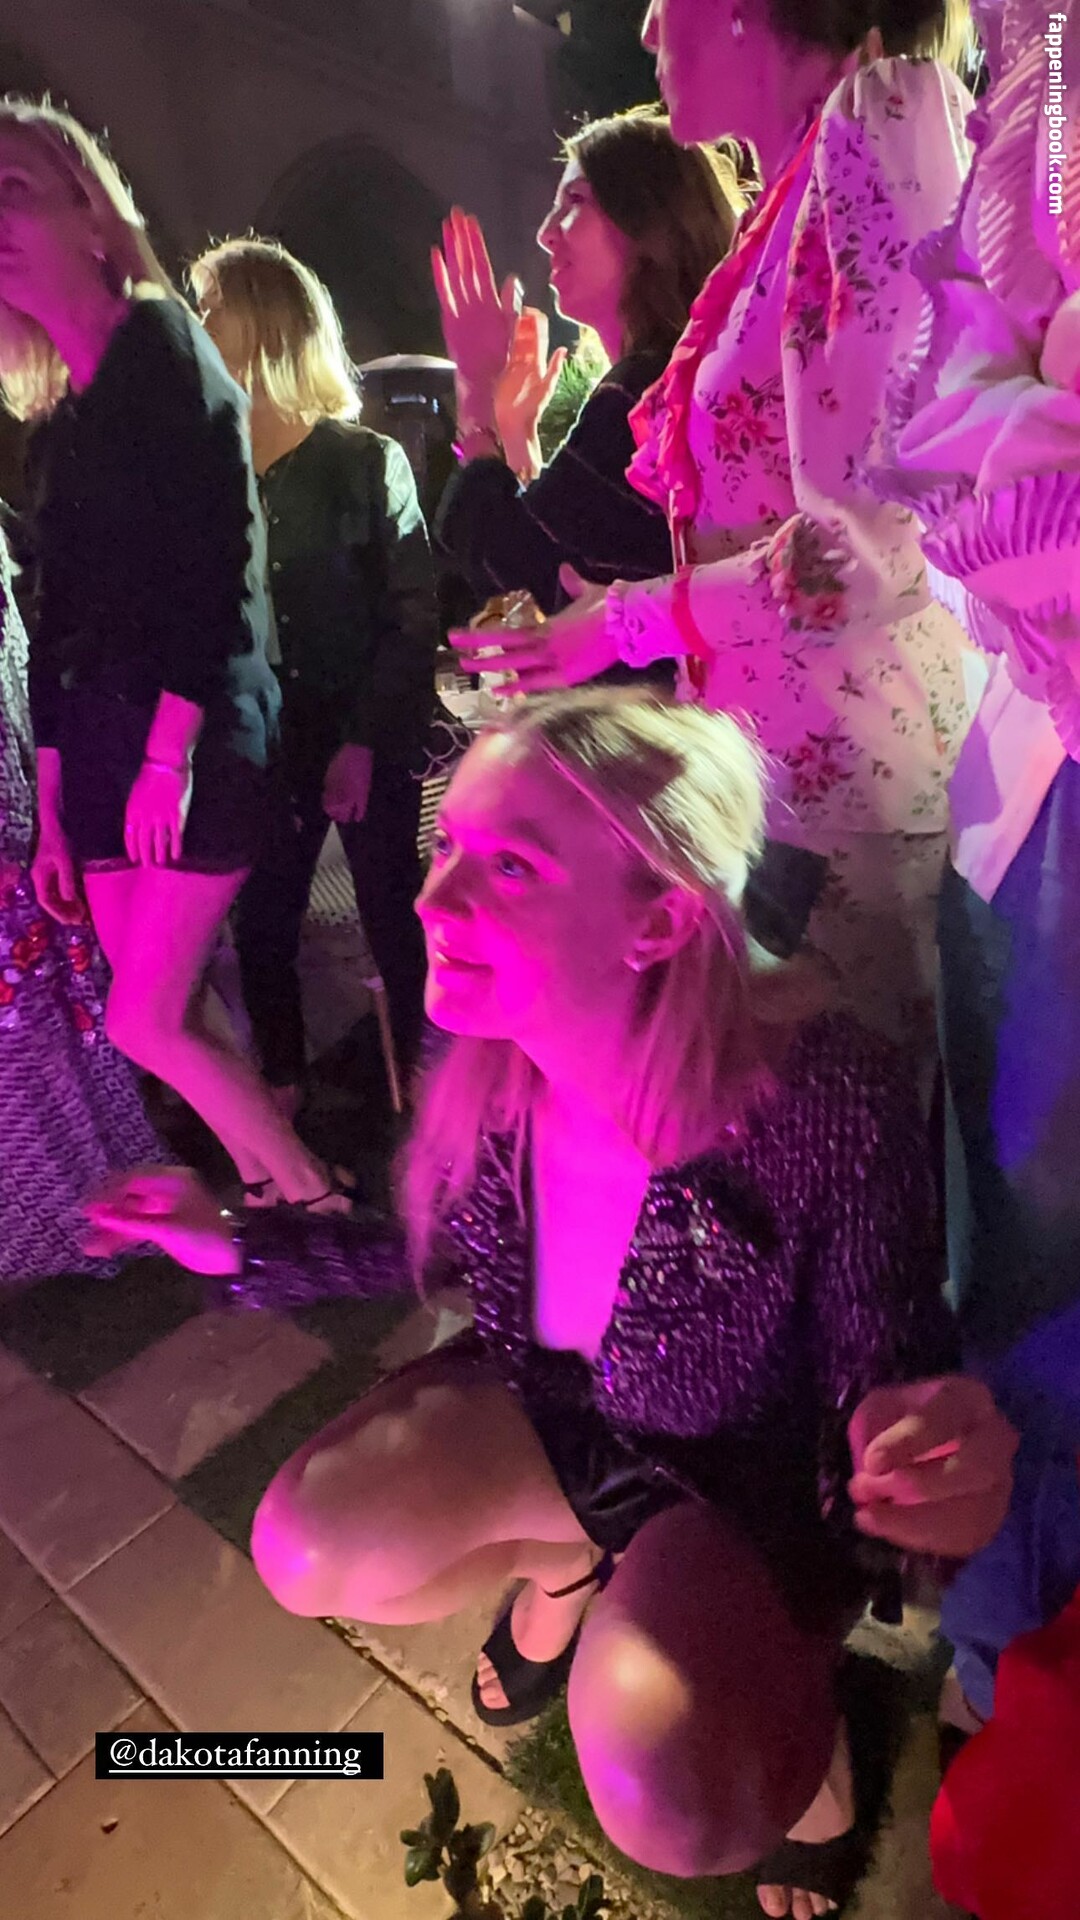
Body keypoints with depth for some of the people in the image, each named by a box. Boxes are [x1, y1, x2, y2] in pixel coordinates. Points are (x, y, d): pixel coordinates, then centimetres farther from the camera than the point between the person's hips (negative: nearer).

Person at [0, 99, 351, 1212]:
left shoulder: (163, 345, 0)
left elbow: (218, 559, -13)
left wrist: (170, 751, -20)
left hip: (195, 736, -7)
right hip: (98, 745, 8)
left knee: (144, 1023, -6)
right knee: (179, 1016, 8)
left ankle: (317, 1197, 14)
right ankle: (268, 1196, 26)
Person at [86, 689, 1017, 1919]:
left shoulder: (823, 1102, -36)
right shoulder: (483, 1057, -21)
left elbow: (886, 1369, -19)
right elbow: (450, 1247, -1)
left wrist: (936, 1457, -43)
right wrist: (232, 1244, -3)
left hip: (748, 1463, -3)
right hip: (552, 1401, 4)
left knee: (669, 1803, -24)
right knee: (304, 1554, -12)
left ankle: (805, 1739, 16)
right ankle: (564, 1567, 21)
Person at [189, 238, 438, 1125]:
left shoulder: (367, 460, -1)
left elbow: (415, 613, -6)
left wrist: (366, 739, -14)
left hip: (369, 740, -2)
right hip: (260, 746, 3)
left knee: (397, 924, 5)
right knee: (261, 930, 9)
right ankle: (281, 1095, 30)